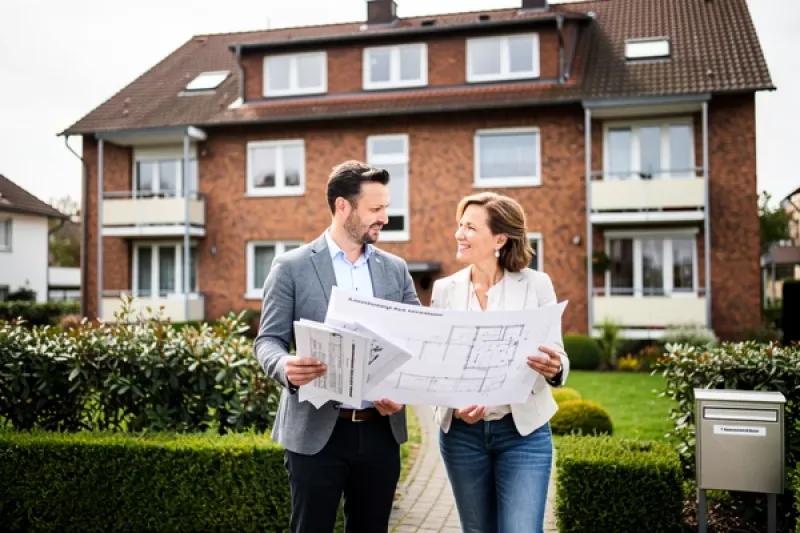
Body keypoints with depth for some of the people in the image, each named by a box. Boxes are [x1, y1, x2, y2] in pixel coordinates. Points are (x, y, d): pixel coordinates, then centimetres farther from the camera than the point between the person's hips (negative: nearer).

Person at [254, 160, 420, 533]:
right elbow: (268, 340, -4)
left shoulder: (395, 269, 9)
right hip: (316, 431, -3)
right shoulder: (291, 266, -2)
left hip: (380, 430, 4)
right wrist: (286, 367, -26)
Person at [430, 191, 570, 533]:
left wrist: (554, 368, -25)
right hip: (461, 432, 3)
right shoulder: (444, 289, 2)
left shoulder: (536, 284, -4)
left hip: (524, 431, -2)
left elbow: (557, 356, -2)